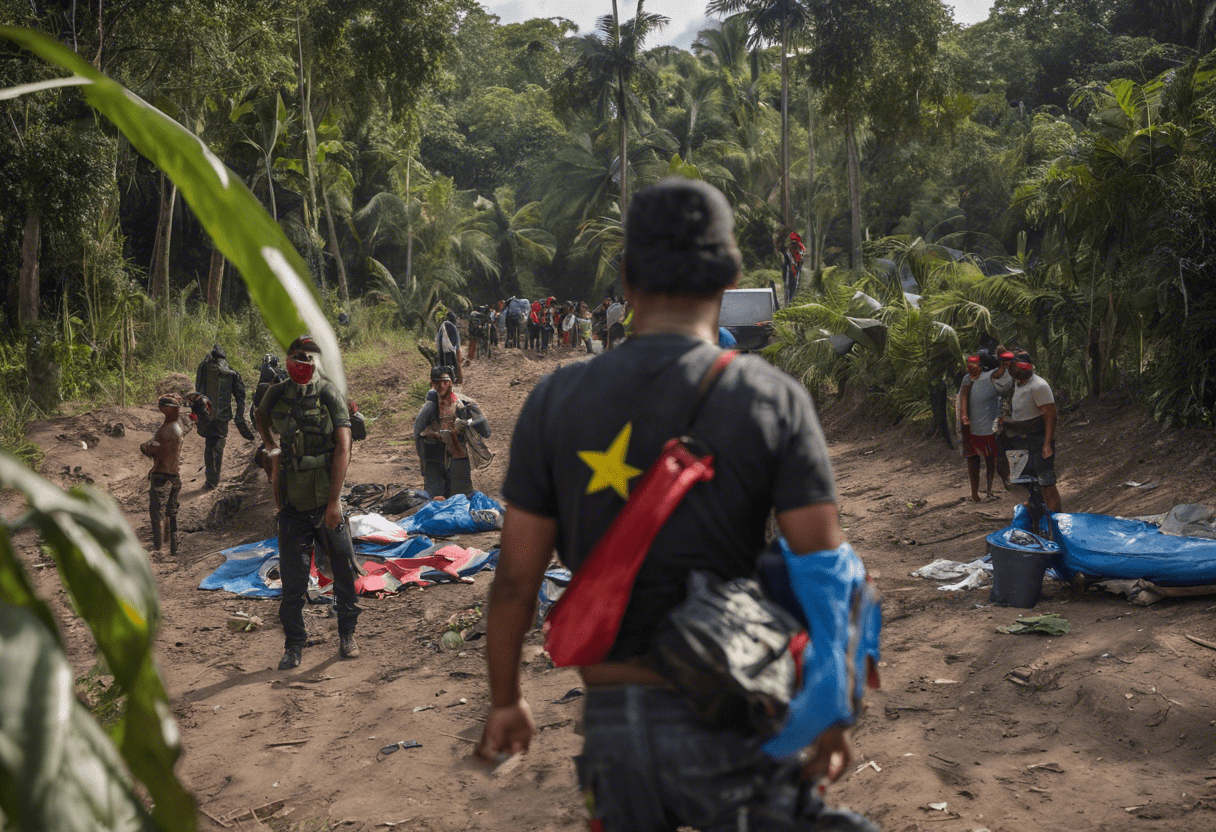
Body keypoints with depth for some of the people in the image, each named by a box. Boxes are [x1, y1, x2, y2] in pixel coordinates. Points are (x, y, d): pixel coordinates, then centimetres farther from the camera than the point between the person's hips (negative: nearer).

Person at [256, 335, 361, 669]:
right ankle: (294, 644, 15)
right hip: (292, 501, 2)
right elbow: (261, 416, 30)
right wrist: (271, 447, 15)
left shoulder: (330, 395, -7)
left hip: (325, 500, -2)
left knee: (343, 569, 5)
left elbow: (343, 448, -12)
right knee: (292, 576, 4)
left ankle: (347, 634, 22)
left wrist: (334, 500, -17)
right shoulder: (276, 394, 4)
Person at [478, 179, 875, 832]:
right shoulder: (774, 399, -8)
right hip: (728, 724, -2)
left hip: (612, 723, 3)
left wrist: (505, 700, 15)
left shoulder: (556, 401, -2)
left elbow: (515, 577, 0)